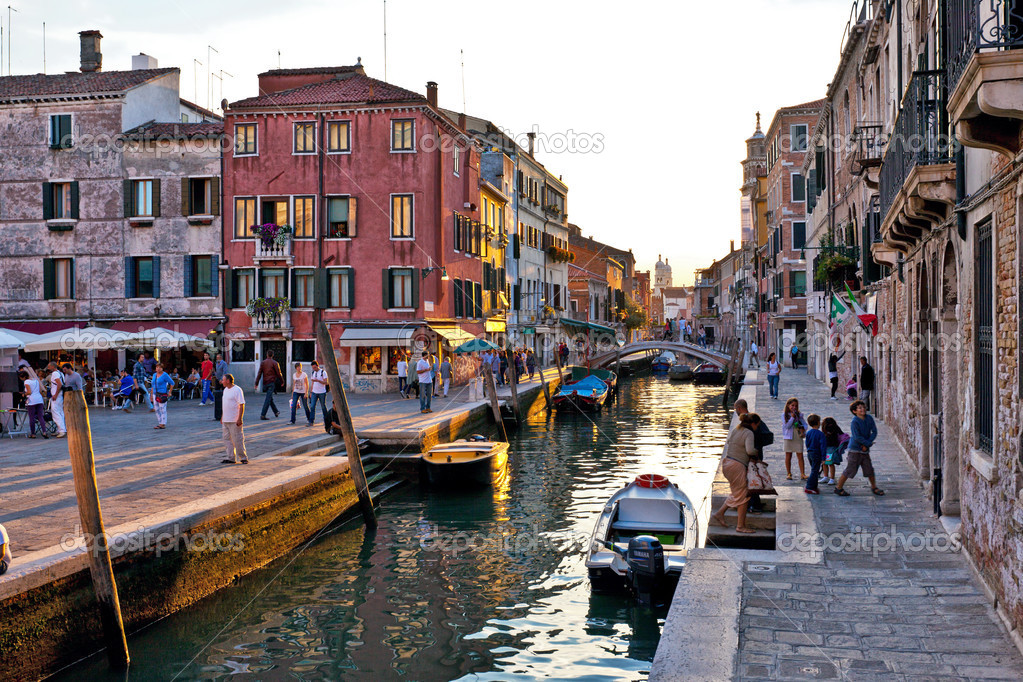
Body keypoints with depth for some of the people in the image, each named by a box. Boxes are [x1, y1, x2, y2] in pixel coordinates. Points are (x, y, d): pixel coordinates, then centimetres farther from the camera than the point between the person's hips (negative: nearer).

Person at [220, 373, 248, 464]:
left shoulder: (237, 390, -13)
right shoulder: (226, 390, 14)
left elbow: (242, 405, -15)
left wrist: (239, 418, -20)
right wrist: (222, 416, 21)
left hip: (234, 421, -9)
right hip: (225, 420, 9)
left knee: (238, 440, -4)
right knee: (227, 439, 9)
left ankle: (243, 458, 6)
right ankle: (231, 458, 14)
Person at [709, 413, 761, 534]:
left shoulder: (734, 430, 14)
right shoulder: (748, 433, -11)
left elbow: (727, 444, 27)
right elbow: (750, 450, -22)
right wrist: (756, 451, -2)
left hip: (727, 463, 9)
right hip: (737, 466, -9)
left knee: (737, 493, 21)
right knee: (743, 495, 1)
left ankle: (719, 514, 18)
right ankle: (740, 526, 4)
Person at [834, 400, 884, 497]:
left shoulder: (869, 418, 0)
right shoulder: (855, 422, -17)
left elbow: (874, 432, -1)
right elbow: (857, 437, -21)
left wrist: (866, 444, -11)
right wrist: (869, 443, -13)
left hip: (865, 449, 6)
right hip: (855, 450, -6)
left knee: (869, 469, 12)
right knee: (850, 470, -1)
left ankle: (874, 487, 31)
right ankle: (839, 488, 10)